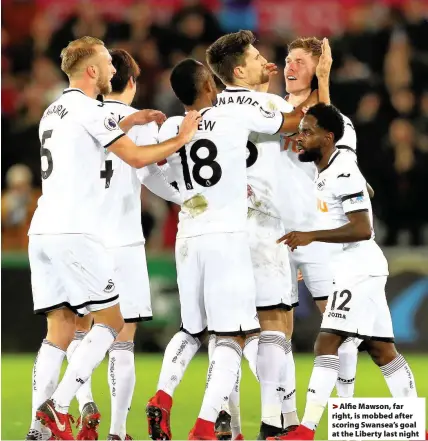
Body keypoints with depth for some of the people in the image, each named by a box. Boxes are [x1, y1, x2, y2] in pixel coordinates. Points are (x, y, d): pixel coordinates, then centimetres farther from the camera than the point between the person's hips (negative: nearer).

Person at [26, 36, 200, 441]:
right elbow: (136, 158, -6)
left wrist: (125, 124, 31)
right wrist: (181, 138, 6)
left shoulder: (55, 110, 20)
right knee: (111, 321, 0)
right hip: (75, 233, -8)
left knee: (59, 329, 7)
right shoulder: (87, 110, -7)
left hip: (43, 232, 8)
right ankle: (57, 407, -12)